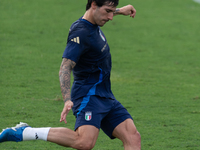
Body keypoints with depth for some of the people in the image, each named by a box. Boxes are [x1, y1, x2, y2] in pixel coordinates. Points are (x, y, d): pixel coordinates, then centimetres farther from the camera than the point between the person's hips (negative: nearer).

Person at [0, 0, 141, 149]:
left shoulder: (93, 25, 11)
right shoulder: (81, 33, -19)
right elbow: (65, 68, -28)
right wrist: (67, 100, -39)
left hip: (106, 98, 10)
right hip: (88, 96, -10)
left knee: (133, 138, -6)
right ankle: (23, 132, -18)